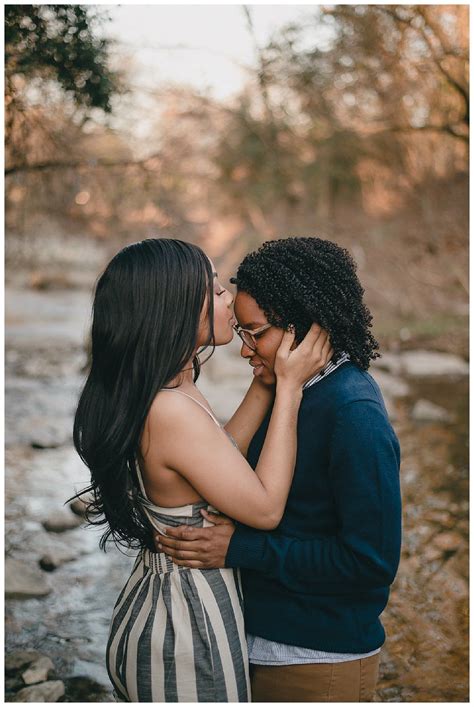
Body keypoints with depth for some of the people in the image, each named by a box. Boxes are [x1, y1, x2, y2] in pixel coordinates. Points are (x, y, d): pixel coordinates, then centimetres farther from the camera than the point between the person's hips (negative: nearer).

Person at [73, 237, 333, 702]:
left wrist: (266, 381, 4)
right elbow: (266, 508, -21)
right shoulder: (172, 412, -30)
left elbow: (221, 460, 8)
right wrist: (289, 386, -17)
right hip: (188, 631, -9)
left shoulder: (140, 397, -2)